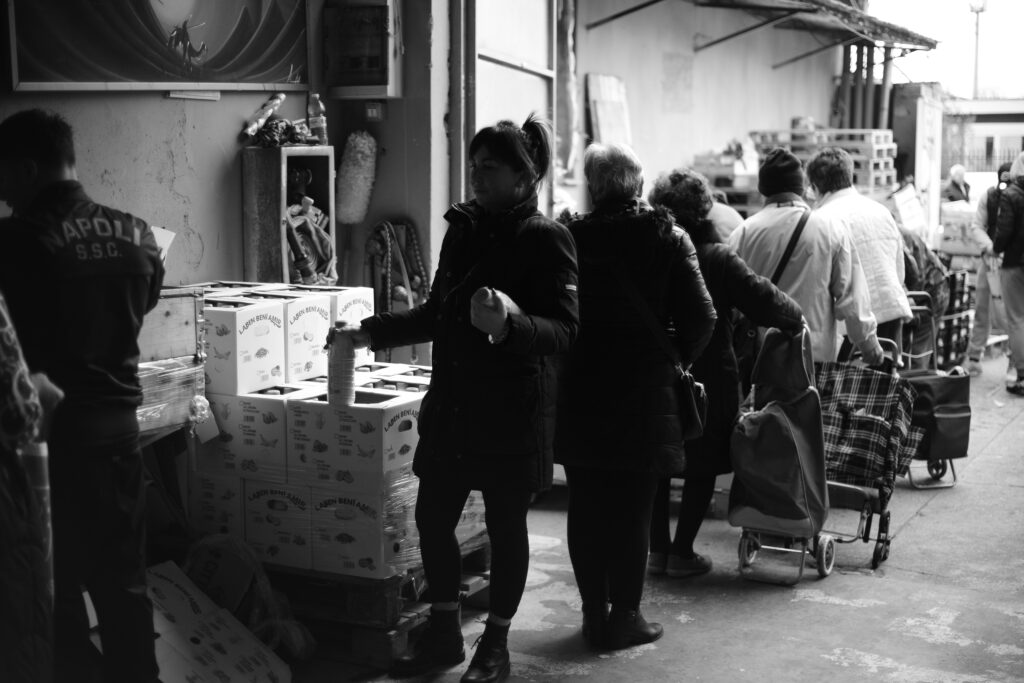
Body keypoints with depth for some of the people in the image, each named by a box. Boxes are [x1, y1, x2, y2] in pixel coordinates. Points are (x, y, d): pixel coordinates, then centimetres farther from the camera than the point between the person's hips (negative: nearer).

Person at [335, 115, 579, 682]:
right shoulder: (462, 228, 8)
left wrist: (509, 325, -36)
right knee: (432, 515, 10)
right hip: (452, 403, 6)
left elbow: (565, 330, -19)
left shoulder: (546, 239, -11)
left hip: (512, 411, -6)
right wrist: (372, 331, 13)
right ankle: (444, 632, 28)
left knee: (505, 526, 6)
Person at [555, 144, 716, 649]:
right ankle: (624, 617, 13)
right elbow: (701, 317, -8)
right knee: (632, 510, 7)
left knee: (586, 508, 11)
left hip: (579, 396, 1)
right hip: (644, 397, -1)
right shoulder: (668, 238, -5)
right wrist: (675, 361, 7)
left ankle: (594, 612, 20)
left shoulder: (570, 237, -5)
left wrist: (569, 361, 9)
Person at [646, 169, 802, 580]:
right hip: (707, 378, -3)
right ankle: (682, 552, 8)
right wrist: (797, 319, 2)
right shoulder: (717, 259, -13)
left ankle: (658, 549, 17)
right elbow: (763, 301, -16)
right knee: (702, 468, 8)